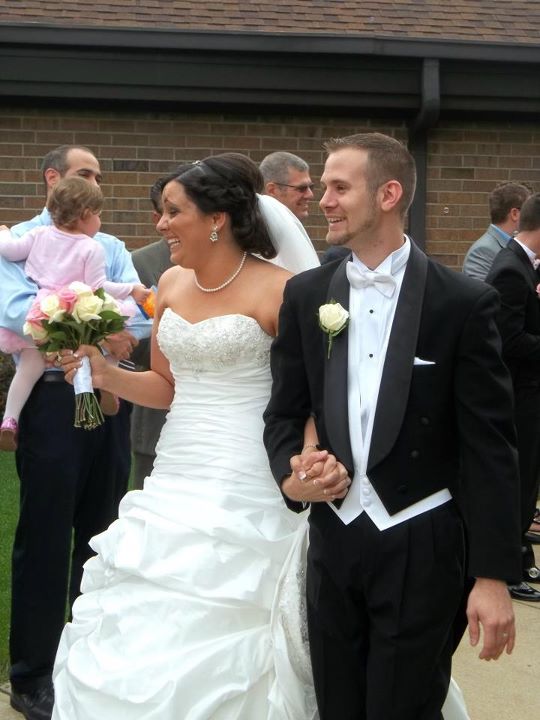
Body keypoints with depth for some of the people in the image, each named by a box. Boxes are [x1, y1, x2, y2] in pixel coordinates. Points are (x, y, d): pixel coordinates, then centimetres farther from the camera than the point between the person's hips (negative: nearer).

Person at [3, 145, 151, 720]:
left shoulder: (111, 247, 14)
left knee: (102, 532, 13)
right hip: (52, 398, -5)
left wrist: (120, 334, -23)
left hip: (111, 397, 5)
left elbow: (144, 310, -1)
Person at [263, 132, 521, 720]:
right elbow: (284, 412, 10)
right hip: (333, 539, 4)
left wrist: (493, 576, -11)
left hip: (421, 545, -4)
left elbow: (489, 447, -9)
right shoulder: (306, 295, 4)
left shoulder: (463, 302, -8)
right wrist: (291, 476, -12)